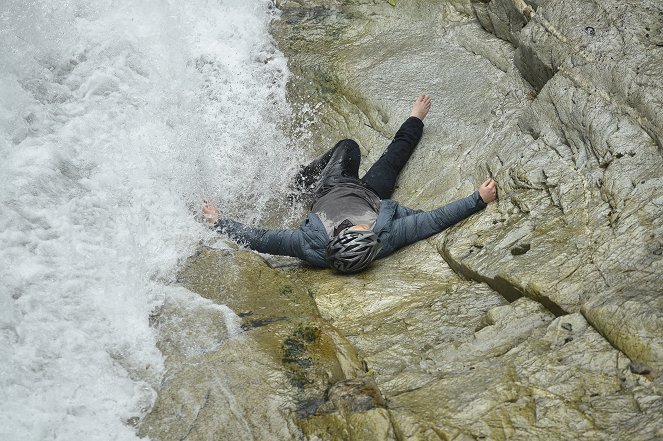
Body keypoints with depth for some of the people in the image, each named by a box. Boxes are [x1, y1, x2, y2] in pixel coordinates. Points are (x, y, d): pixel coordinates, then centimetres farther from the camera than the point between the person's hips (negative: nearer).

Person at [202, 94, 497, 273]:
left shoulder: (314, 248, -47)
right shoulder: (387, 239, -45)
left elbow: (258, 239, -40)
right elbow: (436, 220, -38)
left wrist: (217, 223, -35)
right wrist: (479, 199, -34)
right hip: (371, 194, 0)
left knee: (348, 146, 18)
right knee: (394, 155, 21)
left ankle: (306, 181, 49)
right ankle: (415, 122, 56)